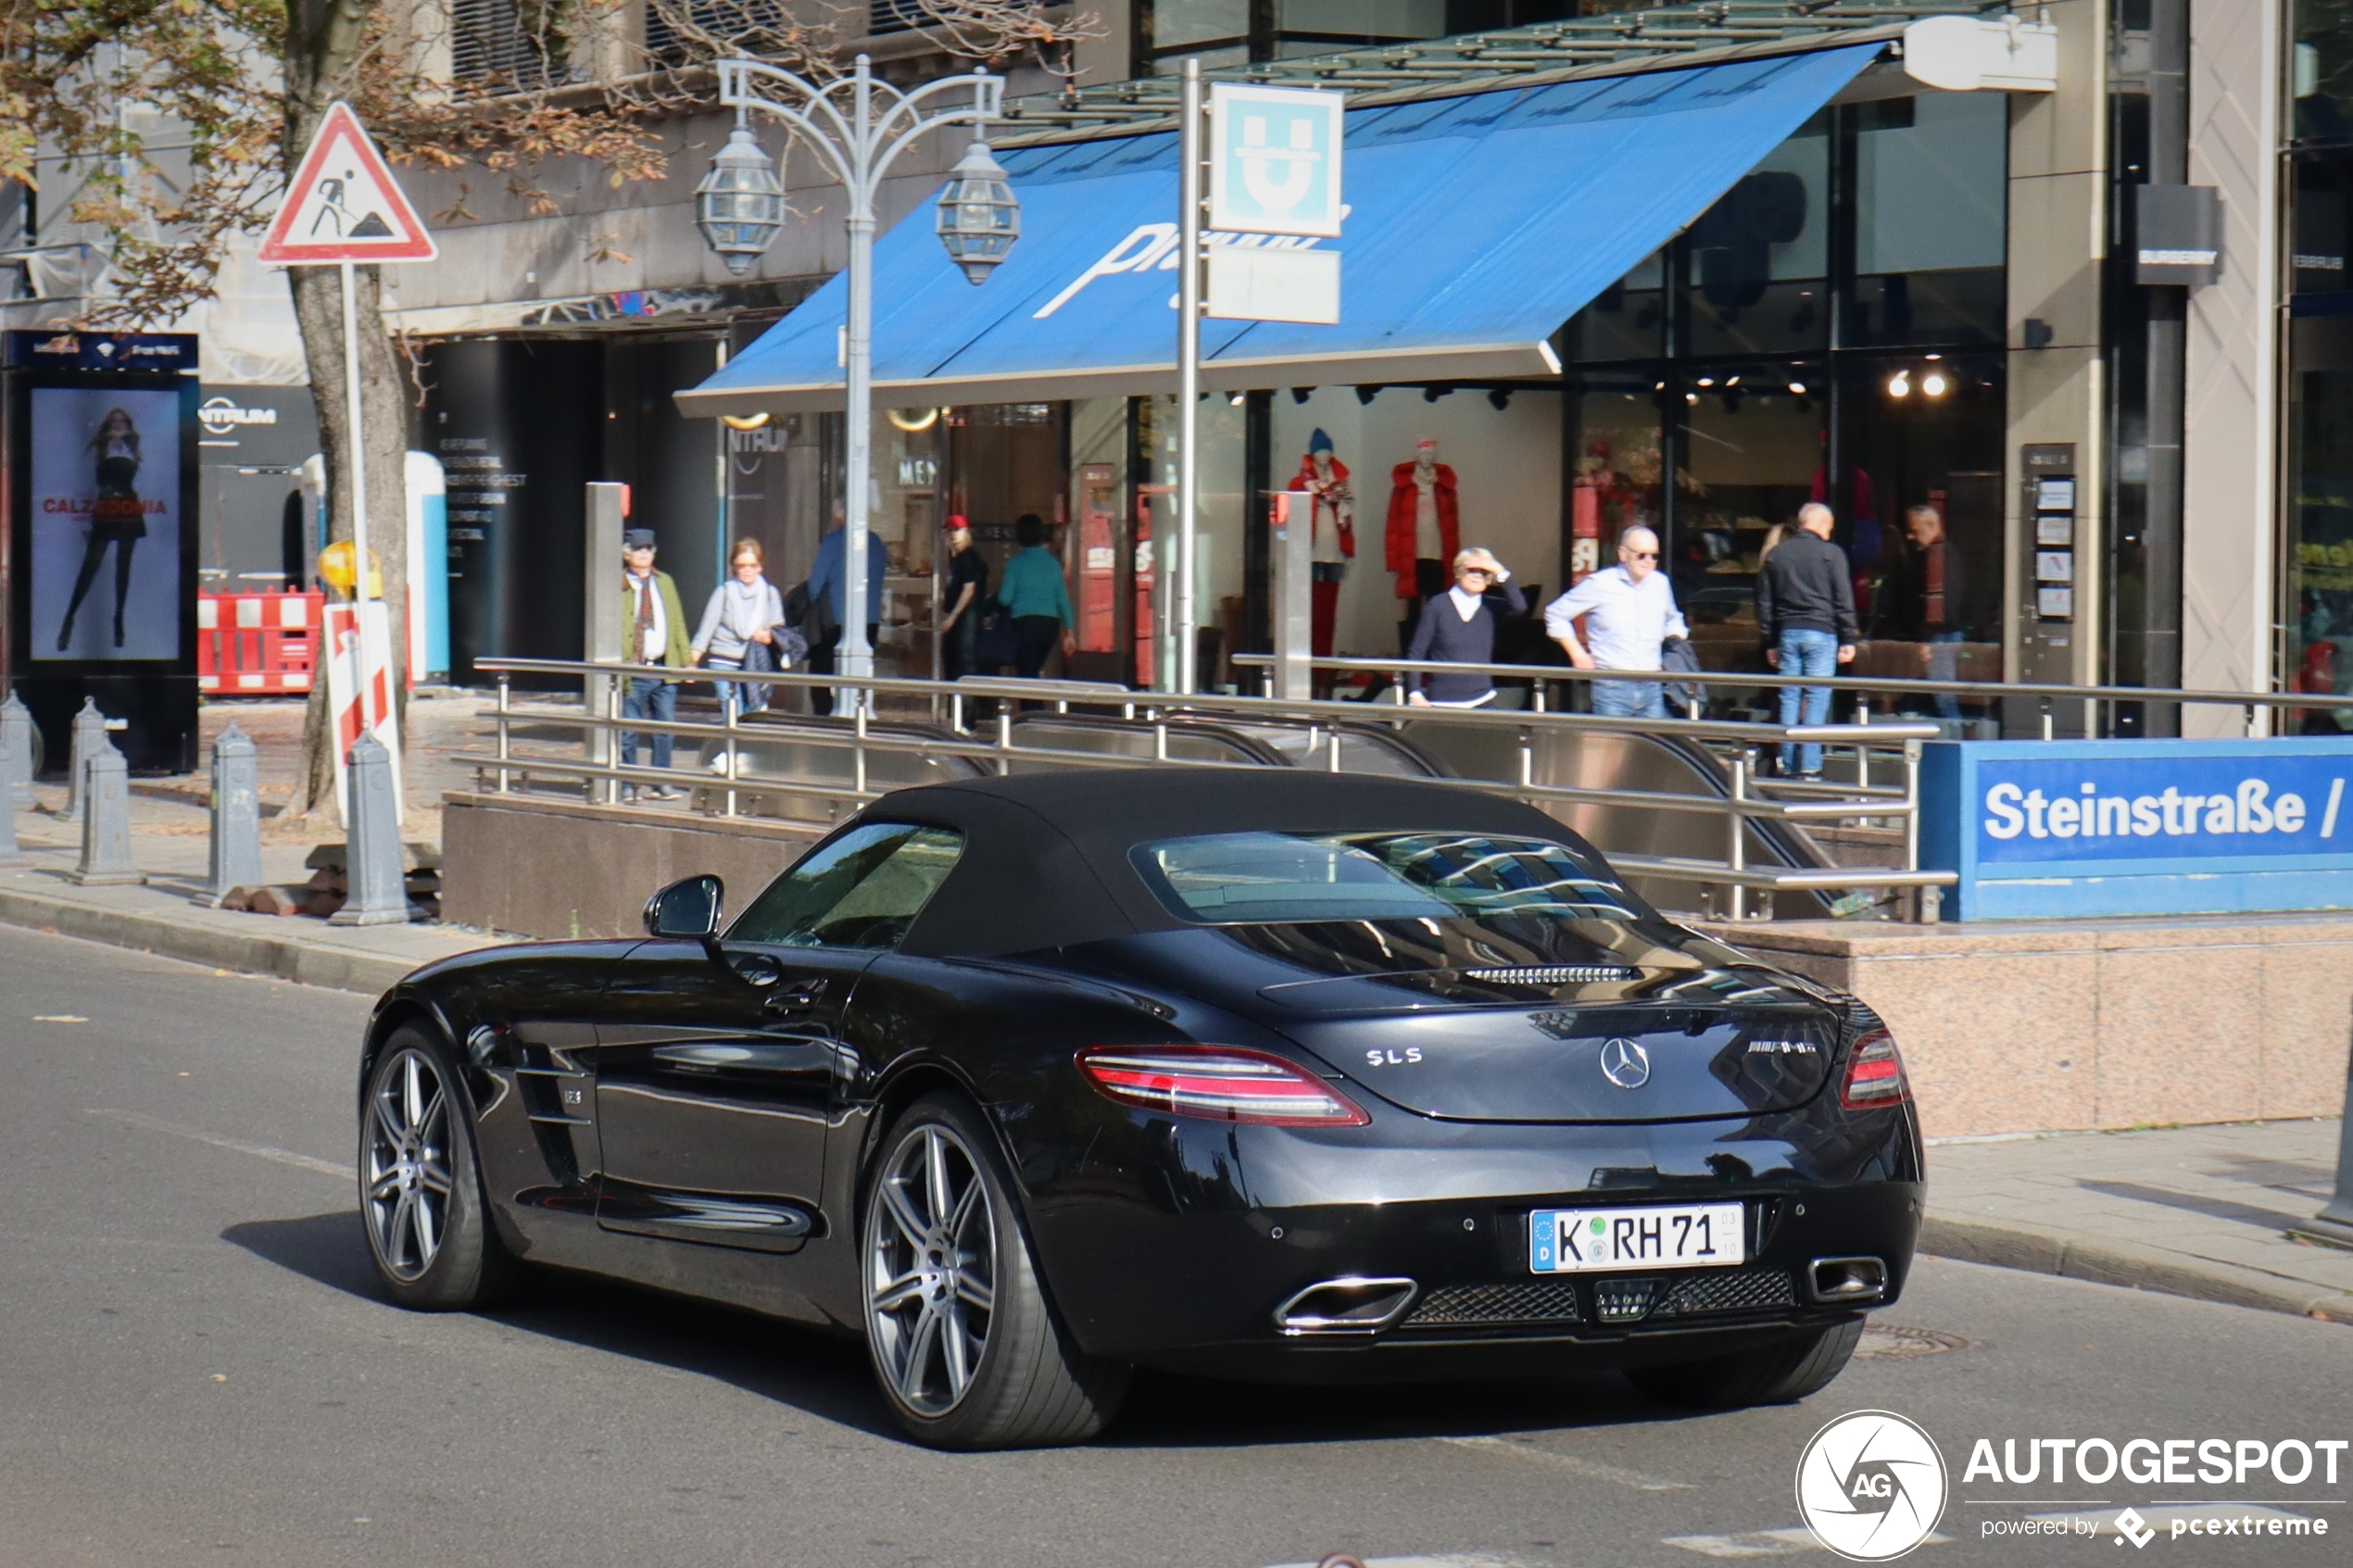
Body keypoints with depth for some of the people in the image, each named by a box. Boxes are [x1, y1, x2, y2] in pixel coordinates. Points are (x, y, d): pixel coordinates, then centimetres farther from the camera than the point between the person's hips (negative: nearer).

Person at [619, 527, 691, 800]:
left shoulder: (665, 583, 15)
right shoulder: (617, 586, -1)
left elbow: (678, 623, 18)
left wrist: (687, 660, 12)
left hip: (666, 671, 4)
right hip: (633, 672, -4)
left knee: (665, 727, 5)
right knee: (628, 731, -1)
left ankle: (661, 784, 13)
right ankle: (627, 785, 8)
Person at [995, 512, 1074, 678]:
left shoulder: (1016, 563, -6)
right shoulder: (1053, 563, 6)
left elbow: (1005, 598, -7)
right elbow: (1063, 600, 8)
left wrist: (999, 588, 16)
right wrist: (1068, 632, 14)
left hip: (1024, 622, -5)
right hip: (1050, 623, 5)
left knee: (1026, 673, -5)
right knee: (1033, 672, 19)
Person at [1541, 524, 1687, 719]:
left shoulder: (1661, 584, 11)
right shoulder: (1599, 584, -3)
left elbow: (1673, 620, 32)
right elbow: (1555, 614, 5)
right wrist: (1578, 655, 0)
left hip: (1653, 688, 4)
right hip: (1612, 688, -4)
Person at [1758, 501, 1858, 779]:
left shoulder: (1777, 555, 11)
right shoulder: (1831, 553, -3)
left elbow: (1764, 602, 14)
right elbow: (1844, 601, -5)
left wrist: (1770, 643, 19)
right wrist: (1848, 640, 0)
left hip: (1787, 633, 4)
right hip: (1821, 632, -4)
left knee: (1789, 698, 6)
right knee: (1817, 699, -4)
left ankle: (1788, 765, 5)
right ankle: (1810, 765, -9)